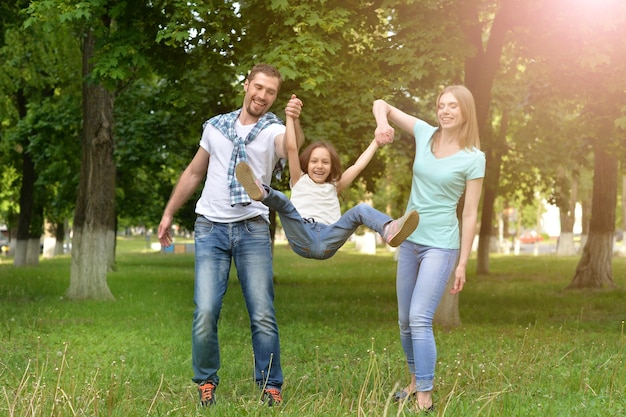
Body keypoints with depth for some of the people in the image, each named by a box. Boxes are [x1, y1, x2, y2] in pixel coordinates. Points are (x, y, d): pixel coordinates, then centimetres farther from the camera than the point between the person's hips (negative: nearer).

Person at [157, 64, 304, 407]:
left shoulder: (274, 131, 2)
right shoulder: (216, 126, 14)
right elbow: (193, 173, 23)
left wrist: (294, 122, -43)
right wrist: (168, 214, 21)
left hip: (253, 230, -2)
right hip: (210, 229, 2)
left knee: (262, 315, -7)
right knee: (205, 312, -7)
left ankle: (271, 387, 5)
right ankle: (206, 383, 10)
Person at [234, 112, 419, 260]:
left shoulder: (334, 187, 31)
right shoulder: (299, 180, 25)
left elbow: (358, 166, 28)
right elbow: (291, 148, 15)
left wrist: (376, 141, 29)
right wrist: (290, 117, 13)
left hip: (328, 240, 2)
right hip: (302, 237, -1)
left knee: (361, 209, -22)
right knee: (281, 200, -28)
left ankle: (390, 230, -52)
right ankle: (262, 191, -63)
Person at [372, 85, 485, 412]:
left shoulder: (473, 158, -8)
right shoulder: (425, 133, 2)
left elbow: (470, 214, -7)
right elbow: (381, 105, 7)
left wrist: (462, 264, -8)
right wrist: (382, 125, -17)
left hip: (440, 245, -5)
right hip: (409, 240, 5)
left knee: (420, 319, -15)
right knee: (405, 321, 12)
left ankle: (425, 398, -11)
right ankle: (415, 381, 28)